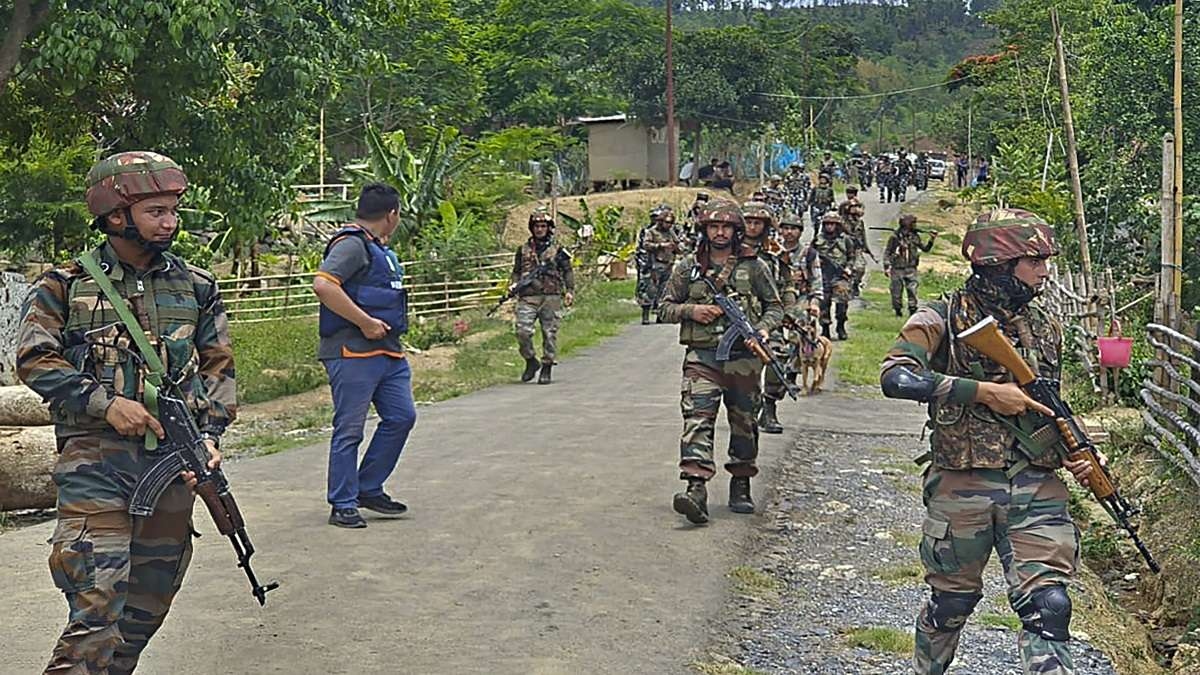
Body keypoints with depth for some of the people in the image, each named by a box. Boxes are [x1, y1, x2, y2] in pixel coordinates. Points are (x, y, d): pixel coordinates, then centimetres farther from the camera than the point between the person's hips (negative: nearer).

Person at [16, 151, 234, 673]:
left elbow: (219, 364, 12)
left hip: (175, 457, 4)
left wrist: (211, 432, -1)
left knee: (150, 600, 11)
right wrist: (106, 403, -14)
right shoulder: (64, 286, 0)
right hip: (95, 458, -4)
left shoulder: (196, 287, 10)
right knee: (98, 604, -13)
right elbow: (35, 360, -3)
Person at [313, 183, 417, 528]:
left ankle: (369, 489, 22)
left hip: (389, 351, 10)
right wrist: (366, 323, -23)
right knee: (349, 429, -2)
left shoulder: (379, 248, 20)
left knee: (401, 416, 10)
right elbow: (323, 284, -26)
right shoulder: (352, 244, -12)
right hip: (353, 353, -10)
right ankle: (343, 505, 7)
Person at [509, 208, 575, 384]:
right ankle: (531, 361, 10)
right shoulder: (523, 249, 13)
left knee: (550, 334, 1)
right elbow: (516, 272, 19)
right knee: (522, 331, -12)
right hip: (527, 298, 1)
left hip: (551, 298, -1)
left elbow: (568, 272, 8)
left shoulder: (557, 249, 8)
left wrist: (570, 291, -2)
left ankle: (547, 368, 11)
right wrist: (513, 284, 0)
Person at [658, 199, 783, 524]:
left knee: (743, 423, 9)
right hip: (702, 355, -1)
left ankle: (741, 485, 26)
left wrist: (764, 328, -7)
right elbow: (665, 308, 11)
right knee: (697, 418, -16)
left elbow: (775, 306, 12)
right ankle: (696, 488, -27)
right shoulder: (688, 267, 7)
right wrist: (692, 310, -8)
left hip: (743, 356, 1)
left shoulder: (753, 266, 6)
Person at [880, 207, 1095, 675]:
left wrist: (1073, 453, 4)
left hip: (1037, 488, 3)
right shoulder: (943, 318, -6)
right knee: (952, 601, 13)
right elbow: (896, 377, -23)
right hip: (962, 487, -3)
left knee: (1048, 608, -6)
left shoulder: (1046, 328, 12)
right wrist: (986, 391, -23)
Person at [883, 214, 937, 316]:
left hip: (911, 269, 3)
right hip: (898, 269, -2)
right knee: (897, 292, 5)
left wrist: (932, 240, 2)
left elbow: (925, 249, 15)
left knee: (913, 290, -5)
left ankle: (913, 310, 2)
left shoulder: (915, 236, 4)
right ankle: (897, 311, 20)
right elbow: (887, 253, -3)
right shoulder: (895, 237, -7)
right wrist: (886, 267, -8)